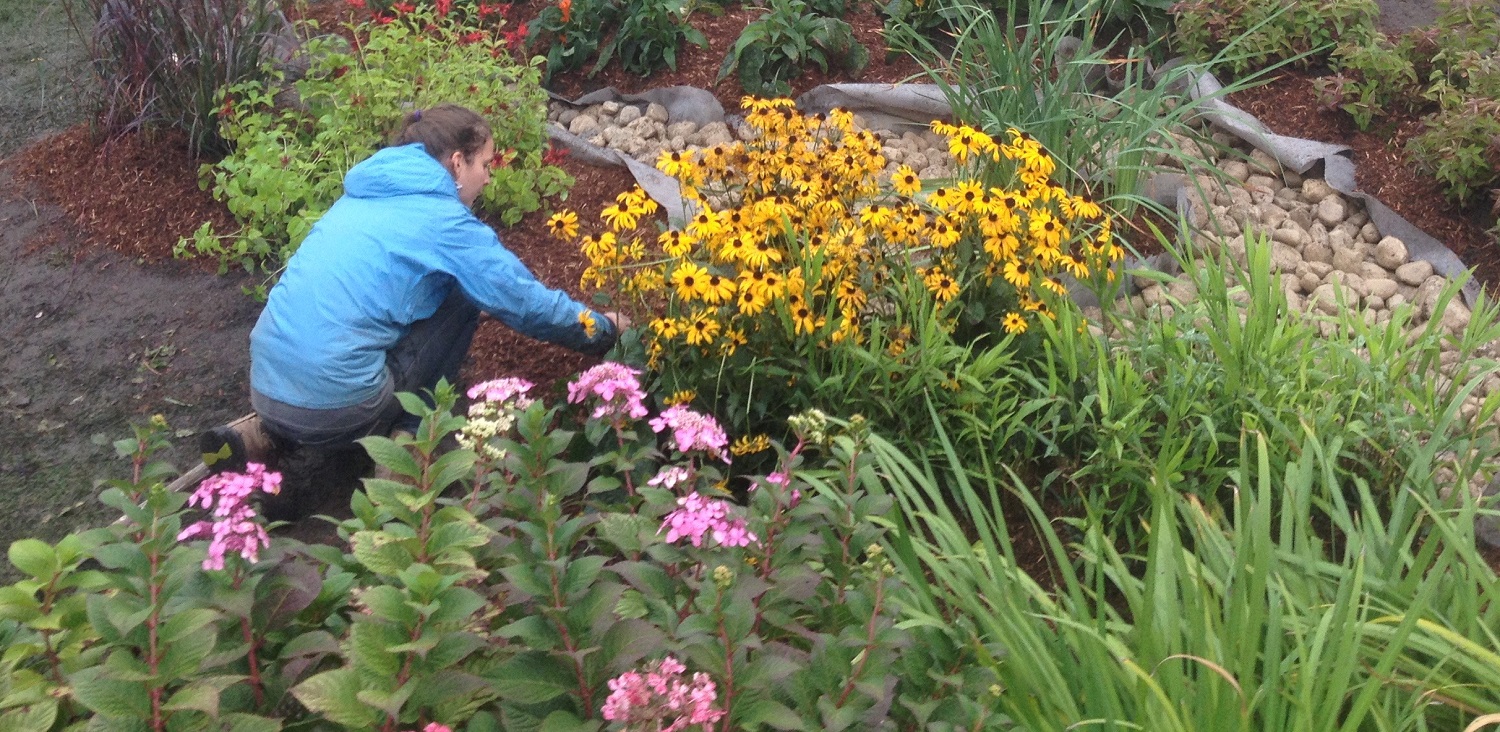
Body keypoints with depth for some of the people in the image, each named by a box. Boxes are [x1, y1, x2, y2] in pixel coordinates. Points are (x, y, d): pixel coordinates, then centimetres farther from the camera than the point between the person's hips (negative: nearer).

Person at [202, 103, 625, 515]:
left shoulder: (365, 195, 18)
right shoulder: (445, 220, -3)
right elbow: (525, 302, 2)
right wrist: (602, 330, 19)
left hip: (267, 388, 7)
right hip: (332, 403, -7)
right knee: (460, 298, 8)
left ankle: (264, 434, 16)